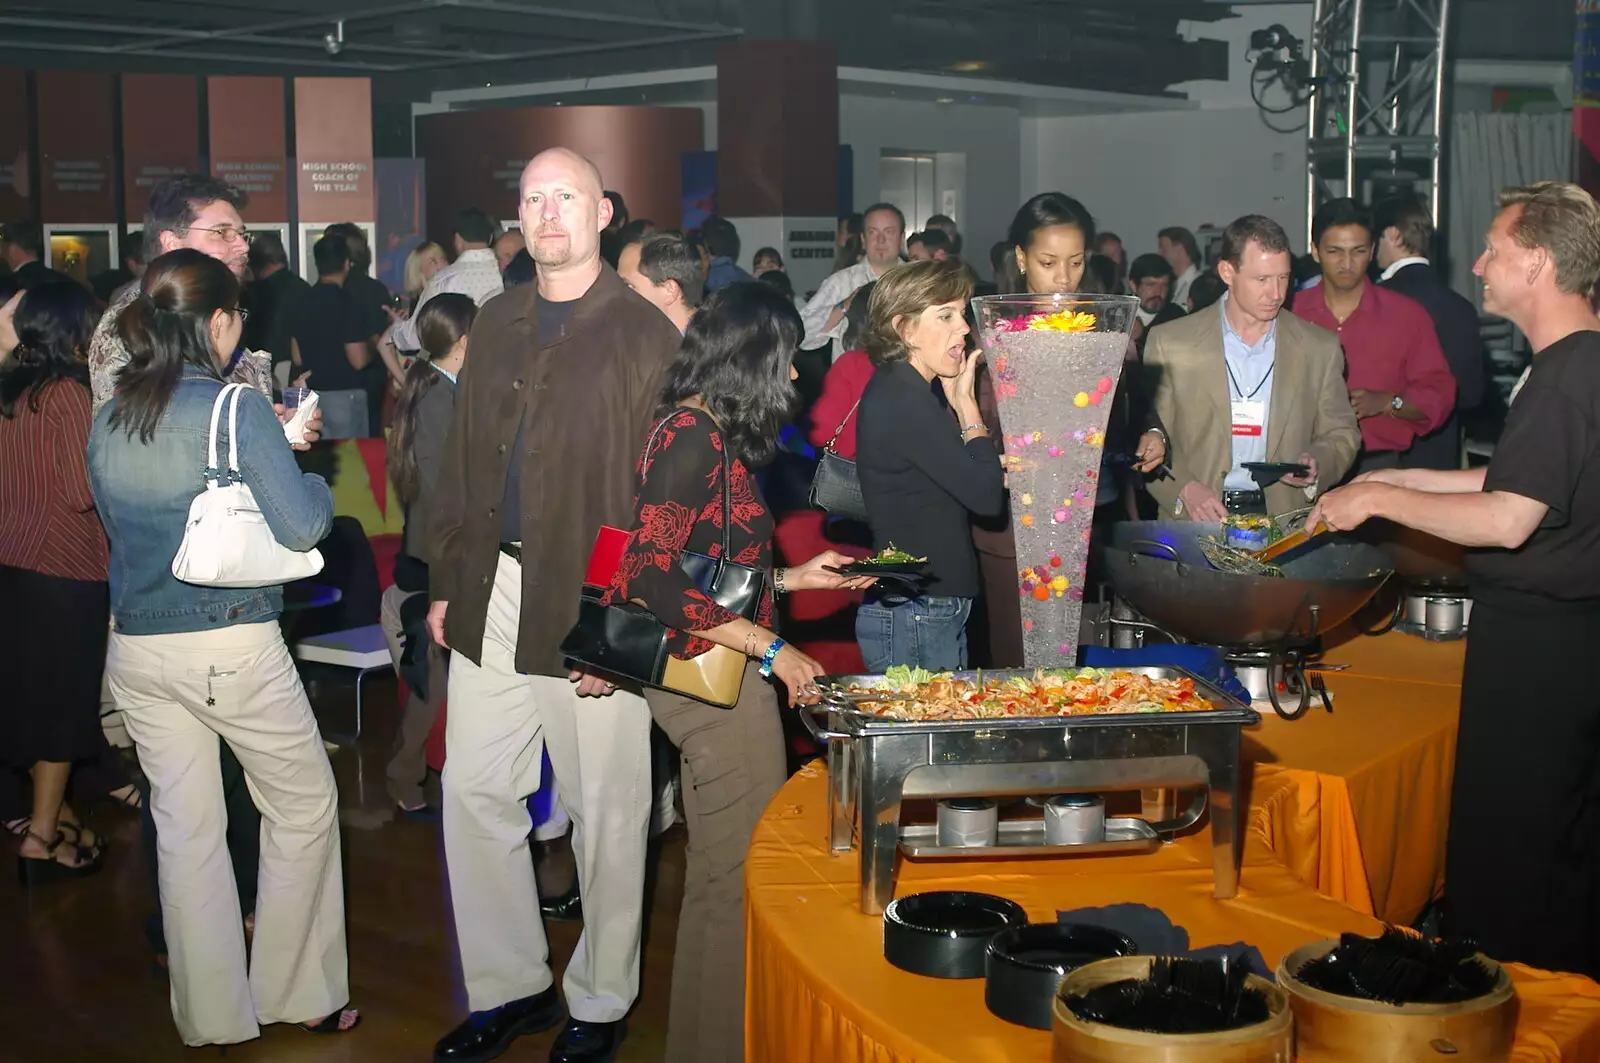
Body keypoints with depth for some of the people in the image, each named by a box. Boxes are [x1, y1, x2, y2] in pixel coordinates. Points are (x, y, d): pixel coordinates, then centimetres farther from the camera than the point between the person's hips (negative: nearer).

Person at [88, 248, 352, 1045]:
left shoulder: (106, 421, 6)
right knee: (305, 806, 12)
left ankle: (212, 1015, 22)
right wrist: (318, 485, 6)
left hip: (138, 650, 6)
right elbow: (299, 526, -16)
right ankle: (298, 993, 20)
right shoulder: (237, 410, -13)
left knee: (184, 827, 13)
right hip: (234, 647, -6)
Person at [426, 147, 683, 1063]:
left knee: (607, 811, 6)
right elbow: (461, 464, 17)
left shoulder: (646, 336, -6)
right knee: (475, 792, 9)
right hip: (493, 597, 6)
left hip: (594, 605, -5)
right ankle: (509, 985, 25)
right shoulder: (495, 328, 13)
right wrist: (447, 581, 10)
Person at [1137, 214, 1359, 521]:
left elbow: (1342, 434, 18)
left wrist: (1317, 463, -4)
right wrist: (1183, 489, -12)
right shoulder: (1169, 343, 3)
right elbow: (1146, 434, 5)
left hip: (1283, 521, 1)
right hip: (1196, 522, -1)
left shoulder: (1320, 348, 10)